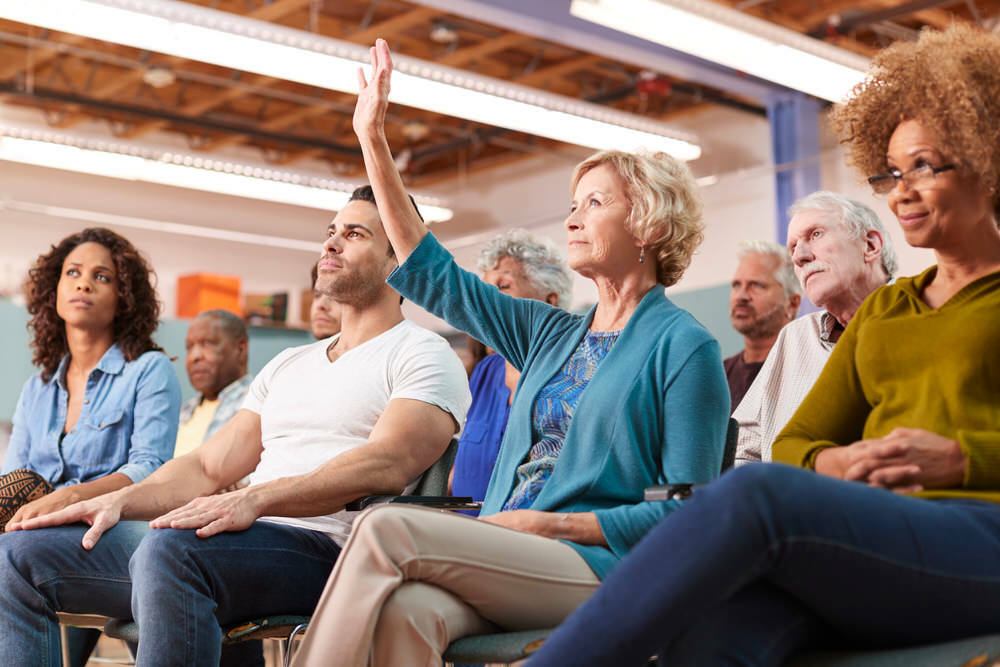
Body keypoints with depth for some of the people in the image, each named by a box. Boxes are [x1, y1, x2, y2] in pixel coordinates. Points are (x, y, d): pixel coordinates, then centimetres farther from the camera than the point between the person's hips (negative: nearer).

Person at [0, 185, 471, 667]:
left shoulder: (421, 354, 4)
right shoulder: (288, 365, 28)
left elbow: (386, 465, -16)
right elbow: (208, 468, 22)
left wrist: (256, 499, -28)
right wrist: (119, 500, 3)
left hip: (325, 547, -7)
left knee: (170, 548, -38)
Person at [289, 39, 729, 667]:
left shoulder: (683, 346, 1)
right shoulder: (553, 334, 21)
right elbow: (434, 275, 23)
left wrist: (551, 524, -11)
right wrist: (374, 141, 22)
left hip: (600, 568, -5)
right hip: (507, 562, 5)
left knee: (388, 528, -26)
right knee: (406, 610, -31)